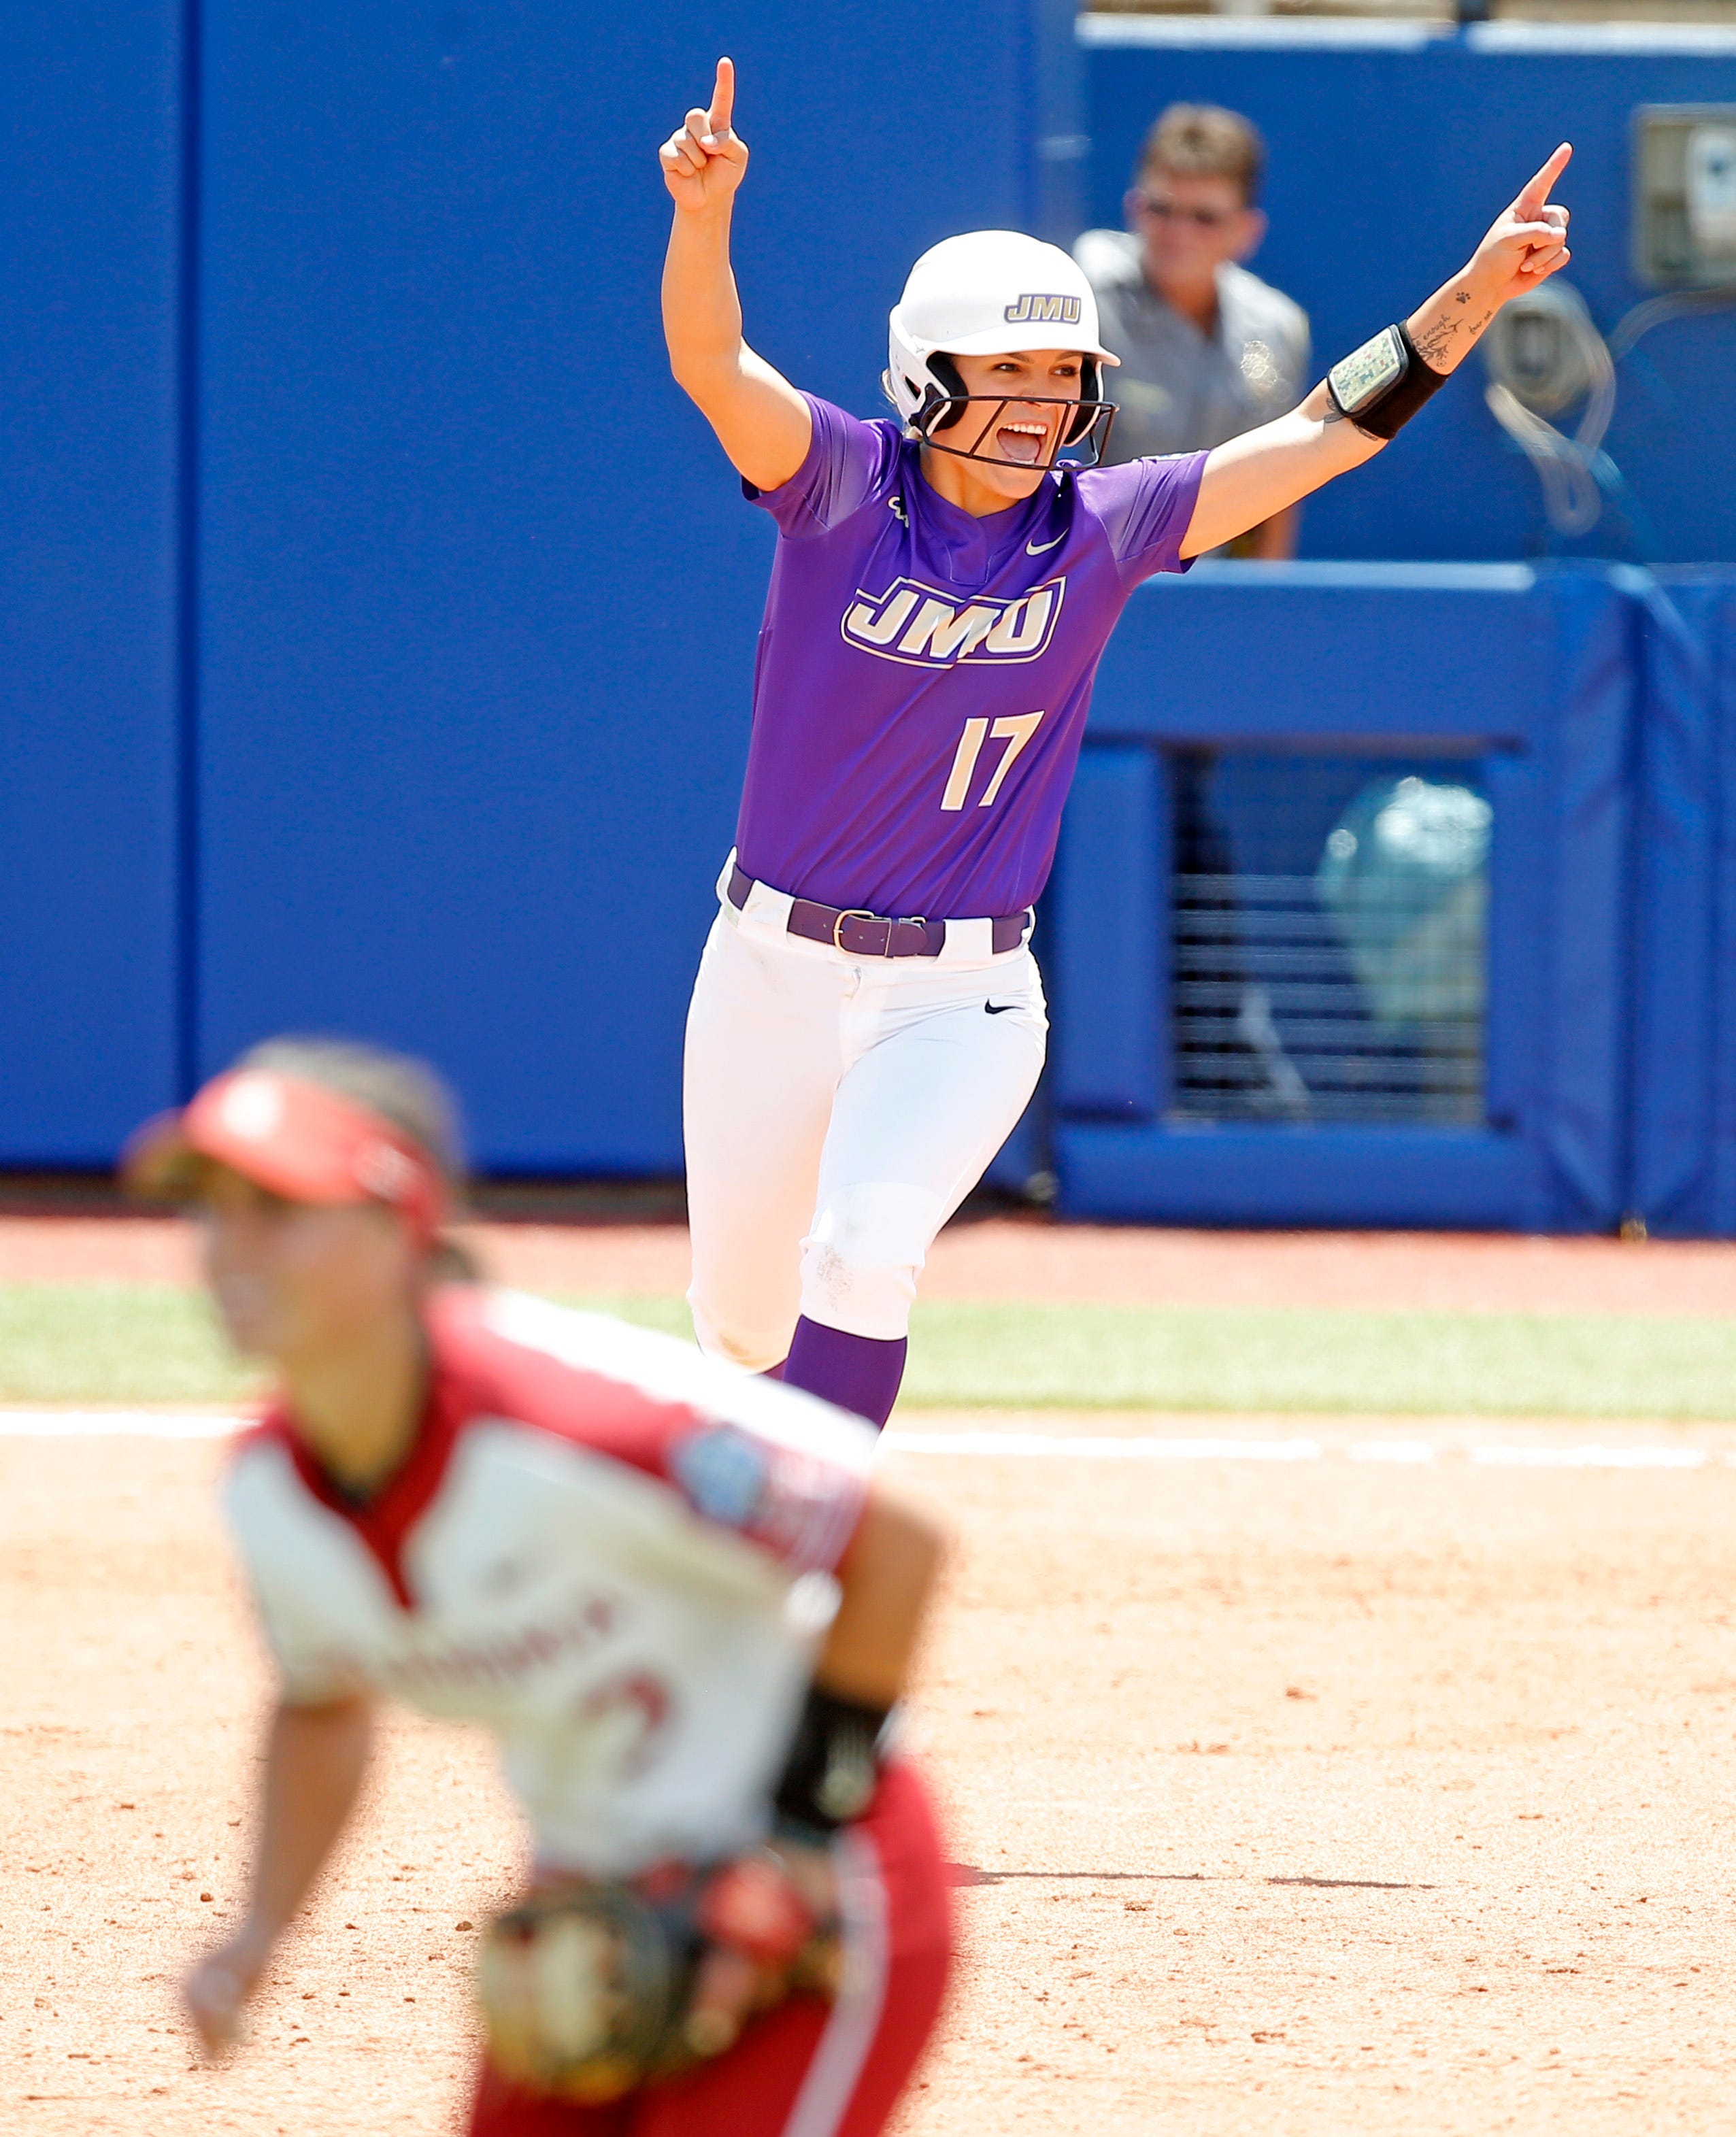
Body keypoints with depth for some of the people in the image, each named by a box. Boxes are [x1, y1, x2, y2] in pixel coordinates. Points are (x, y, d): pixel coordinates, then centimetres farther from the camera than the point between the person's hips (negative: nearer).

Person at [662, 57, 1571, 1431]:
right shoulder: (842, 488, -9)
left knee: (866, 1257, -23)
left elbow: (1326, 436, -4)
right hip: (775, 967, 0)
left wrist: (1474, 297, -15)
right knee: (743, 1310, 12)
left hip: (964, 999, 0)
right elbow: (712, 364, -25)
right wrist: (704, 211, -46)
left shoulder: (1105, 530, -3)